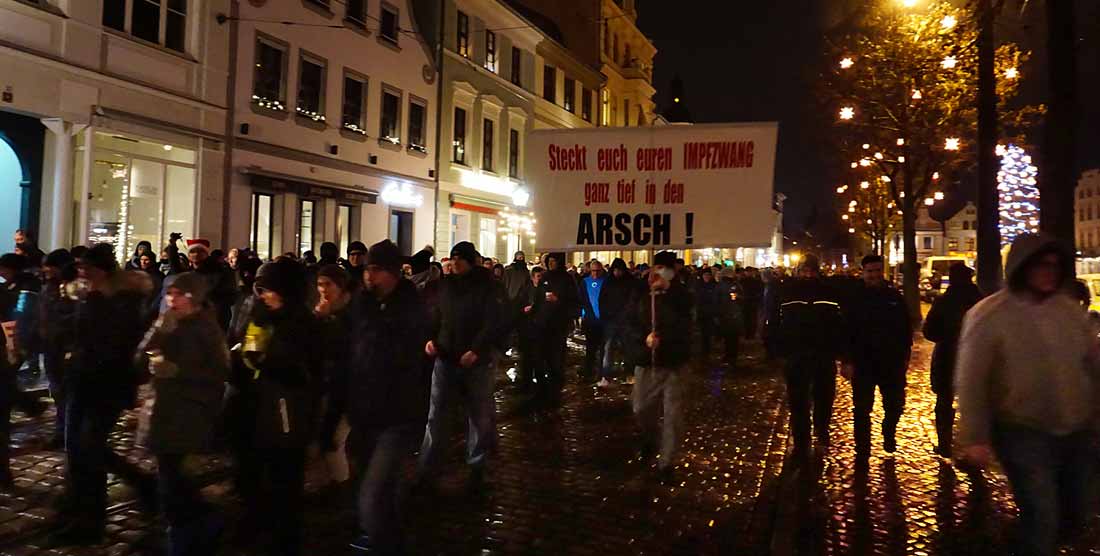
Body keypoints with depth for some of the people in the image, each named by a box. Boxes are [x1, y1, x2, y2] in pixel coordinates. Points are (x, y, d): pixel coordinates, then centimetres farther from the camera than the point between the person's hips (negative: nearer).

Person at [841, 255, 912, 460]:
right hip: (863, 364, -2)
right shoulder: (855, 298, -5)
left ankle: (889, 433, 43)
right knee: (862, 410, 3)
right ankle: (862, 451, 15)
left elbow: (906, 327, 8)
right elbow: (846, 331, -6)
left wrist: (905, 356, 7)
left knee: (896, 405, 13)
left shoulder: (894, 296, 2)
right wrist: (848, 361, -10)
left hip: (892, 362, 2)